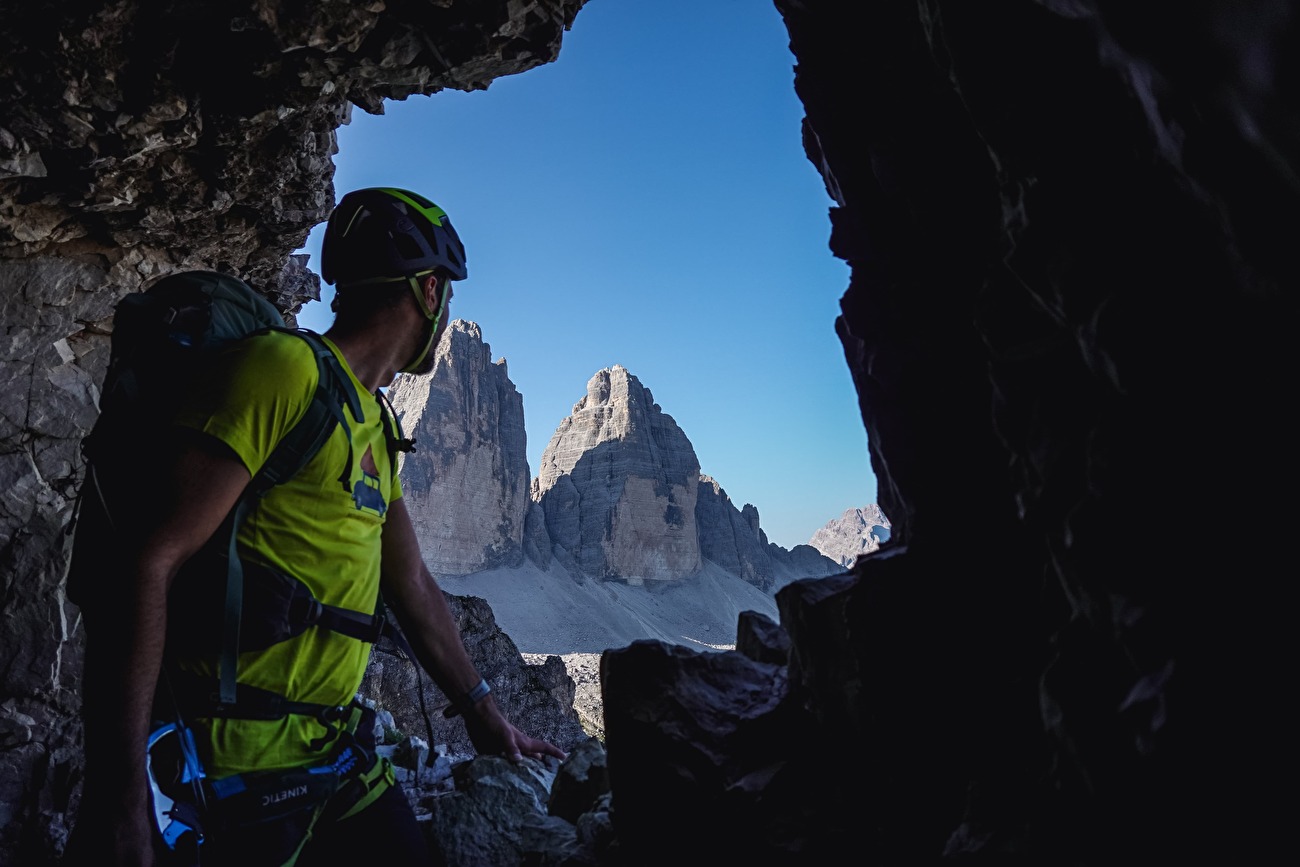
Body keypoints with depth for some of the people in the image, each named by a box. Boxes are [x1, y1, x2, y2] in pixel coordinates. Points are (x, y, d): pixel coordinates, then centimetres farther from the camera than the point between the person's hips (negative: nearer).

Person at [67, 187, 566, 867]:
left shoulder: (376, 429, 12)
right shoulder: (282, 370, -16)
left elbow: (413, 587, 16)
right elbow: (150, 565, -22)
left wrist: (482, 712, 21)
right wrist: (122, 801, -23)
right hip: (235, 767, -8)